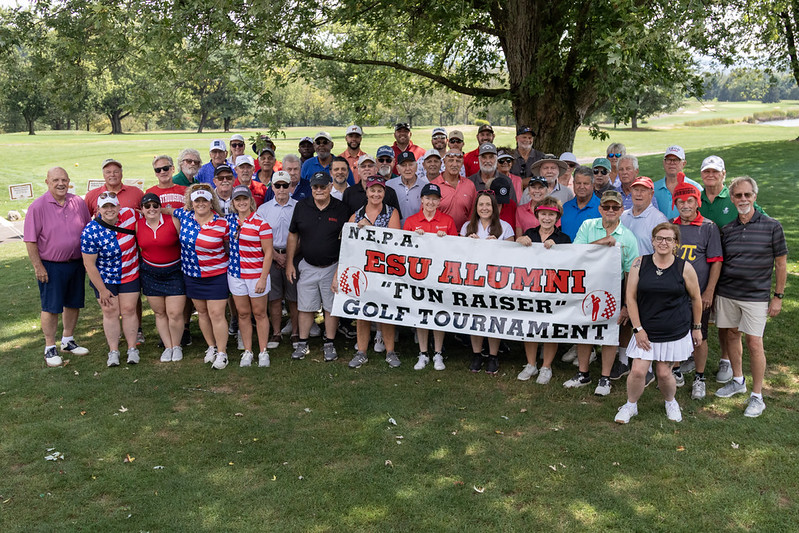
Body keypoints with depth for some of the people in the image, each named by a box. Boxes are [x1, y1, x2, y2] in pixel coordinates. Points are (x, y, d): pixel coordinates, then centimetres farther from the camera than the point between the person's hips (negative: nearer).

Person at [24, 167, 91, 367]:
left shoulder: (79, 203, 2)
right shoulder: (38, 207, -10)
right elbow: (30, 241, -9)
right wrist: (38, 267, -12)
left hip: (76, 263, 4)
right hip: (50, 266, -4)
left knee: (73, 303, 14)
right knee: (51, 307, 2)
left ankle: (68, 341, 31)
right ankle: (50, 348, 13)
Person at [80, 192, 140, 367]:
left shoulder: (129, 214, -11)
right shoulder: (90, 233, -20)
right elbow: (89, 264, -15)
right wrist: (102, 290, -12)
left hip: (130, 275, 2)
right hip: (104, 279, -2)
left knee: (129, 310, 4)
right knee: (110, 312, 2)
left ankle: (132, 349, 13)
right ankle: (113, 351, 12)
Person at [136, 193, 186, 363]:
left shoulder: (173, 222, -10)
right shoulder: (138, 225, 0)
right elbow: (139, 248, 15)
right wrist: (143, 265, 11)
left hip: (174, 272, -3)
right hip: (150, 274, 3)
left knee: (175, 313, -5)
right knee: (159, 312, 9)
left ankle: (176, 346, 16)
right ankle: (168, 347, 22)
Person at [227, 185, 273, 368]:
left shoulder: (261, 223, -11)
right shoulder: (229, 220, 4)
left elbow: (268, 253, -11)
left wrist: (263, 279, -14)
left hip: (256, 275, -4)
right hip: (235, 274, 4)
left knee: (259, 313, 6)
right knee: (243, 313, 11)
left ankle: (263, 352, 17)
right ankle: (247, 351, 21)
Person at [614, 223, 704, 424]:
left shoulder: (684, 268, -4)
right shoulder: (640, 264, -4)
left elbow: (696, 298, 8)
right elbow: (630, 298, -2)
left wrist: (697, 327, 12)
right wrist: (638, 329, -6)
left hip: (675, 332, 0)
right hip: (646, 331, 1)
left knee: (664, 373, 3)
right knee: (637, 371, -6)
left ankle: (671, 402, 35)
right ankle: (631, 405, 21)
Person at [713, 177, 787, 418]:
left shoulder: (772, 226, -5)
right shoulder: (727, 229, 4)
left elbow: (781, 264, -1)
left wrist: (778, 296, -2)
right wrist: (712, 291, 8)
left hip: (756, 296, -4)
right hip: (726, 293, 4)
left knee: (754, 344, -5)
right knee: (732, 335, 13)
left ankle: (757, 396, 8)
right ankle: (738, 381, 32)